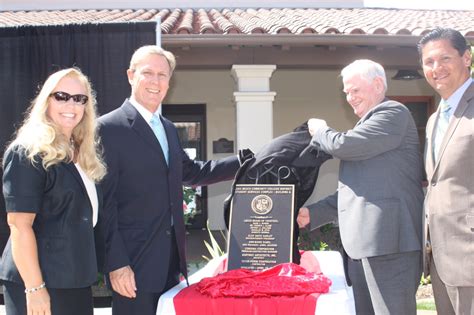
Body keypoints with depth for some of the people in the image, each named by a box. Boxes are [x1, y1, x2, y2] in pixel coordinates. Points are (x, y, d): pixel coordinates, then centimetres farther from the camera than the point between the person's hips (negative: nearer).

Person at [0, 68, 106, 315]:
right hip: (40, 280, -8)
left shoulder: (82, 154, 12)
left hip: (75, 280, 8)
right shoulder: (28, 153, -13)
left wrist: (87, 271, 13)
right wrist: (35, 288, -23)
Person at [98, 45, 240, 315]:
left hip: (171, 256, 8)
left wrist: (241, 163, 17)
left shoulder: (169, 128, 14)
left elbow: (190, 172, 26)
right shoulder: (110, 128, -11)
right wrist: (116, 263, -16)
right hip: (134, 261, -7)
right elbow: (105, 202, -13)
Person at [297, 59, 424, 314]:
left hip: (388, 240, -10)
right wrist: (312, 213, 17)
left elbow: (343, 145, -17)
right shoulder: (369, 123, 24)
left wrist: (320, 131, 5)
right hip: (363, 244, 10)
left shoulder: (393, 113, -5)